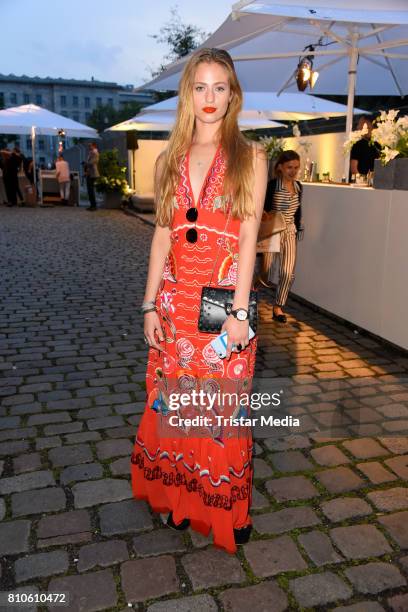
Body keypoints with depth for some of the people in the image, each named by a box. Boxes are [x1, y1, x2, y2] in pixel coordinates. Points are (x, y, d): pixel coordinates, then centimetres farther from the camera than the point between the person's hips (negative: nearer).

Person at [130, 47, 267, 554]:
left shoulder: (249, 157, 0)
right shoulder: (170, 160, 9)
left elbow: (248, 236, -7)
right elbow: (162, 234, 7)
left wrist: (239, 311, -13)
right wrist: (150, 305, 2)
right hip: (175, 299, 3)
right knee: (172, 402, 11)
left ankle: (226, 509, 27)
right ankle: (179, 498, 33)